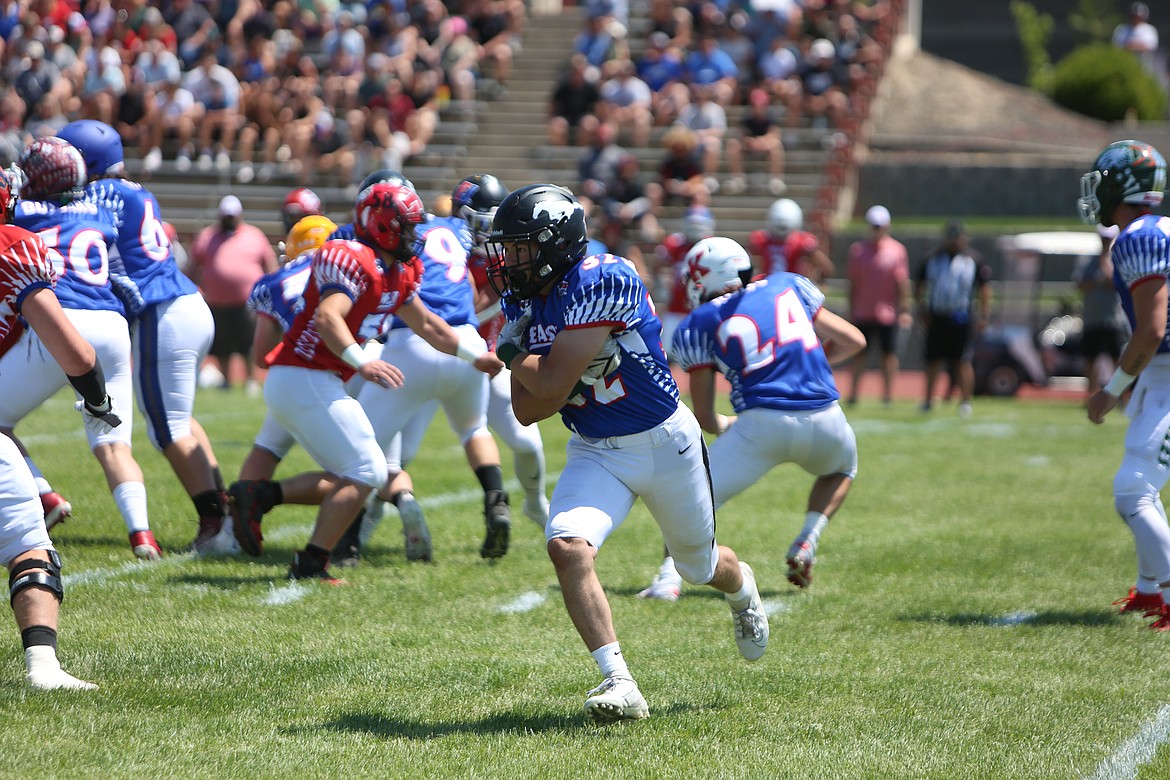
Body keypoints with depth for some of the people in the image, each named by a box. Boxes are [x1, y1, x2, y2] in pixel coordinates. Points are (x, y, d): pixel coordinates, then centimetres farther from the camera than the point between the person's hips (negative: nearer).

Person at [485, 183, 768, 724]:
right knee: (567, 545, -23)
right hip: (596, 452, 5)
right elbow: (527, 410, -6)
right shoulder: (523, 301, -3)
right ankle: (619, 685, -20)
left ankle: (743, 589, 55)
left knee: (699, 565, 17)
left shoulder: (603, 282, -26)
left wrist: (513, 354, -9)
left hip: (665, 441, -4)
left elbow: (552, 384, -27)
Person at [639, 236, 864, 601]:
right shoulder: (788, 287, 17)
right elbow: (853, 340, 22)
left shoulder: (700, 325, 8)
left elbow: (704, 415, 13)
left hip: (763, 422, -3)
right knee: (841, 470, 36)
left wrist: (724, 427, 36)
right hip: (825, 420, 3)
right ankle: (806, 542, 14)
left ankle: (670, 576, -12)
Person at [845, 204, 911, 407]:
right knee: (860, 353, 5)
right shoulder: (858, 249, 3)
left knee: (889, 353, 4)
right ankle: (853, 393, 10)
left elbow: (903, 283, -2)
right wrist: (851, 309, 7)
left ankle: (888, 394, 12)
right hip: (863, 312, 2)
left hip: (888, 312, -2)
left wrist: (904, 310, -6)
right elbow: (853, 282, 7)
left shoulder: (897, 250, -3)